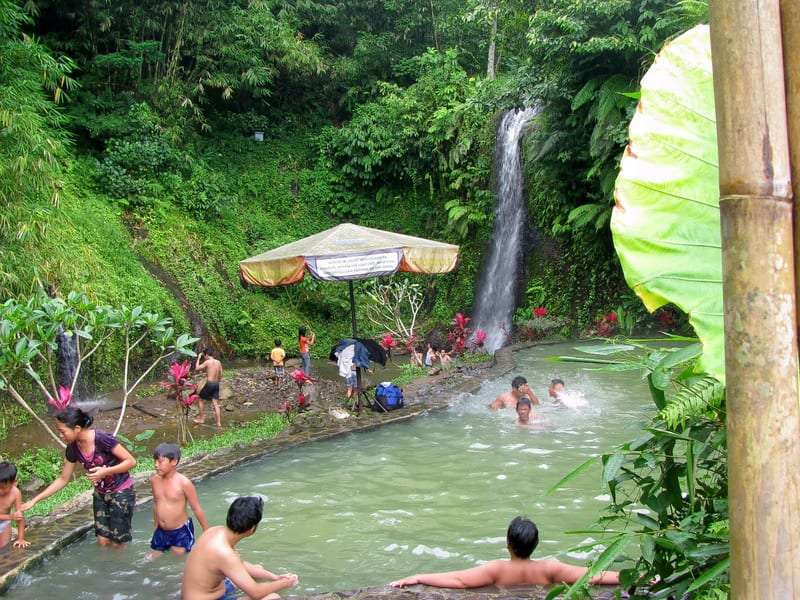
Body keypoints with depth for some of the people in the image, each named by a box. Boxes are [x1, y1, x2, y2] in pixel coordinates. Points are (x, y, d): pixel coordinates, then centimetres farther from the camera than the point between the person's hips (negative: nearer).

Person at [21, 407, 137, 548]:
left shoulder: (102, 439, -26)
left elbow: (131, 461, -20)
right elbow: (63, 479, 5)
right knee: (102, 541, 8)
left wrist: (105, 471, -31)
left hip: (121, 492, -6)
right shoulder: (73, 449, -7)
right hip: (100, 494, 6)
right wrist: (34, 500, 3)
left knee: (117, 544, 1)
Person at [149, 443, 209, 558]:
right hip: (161, 531, 5)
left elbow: (197, 508, -12)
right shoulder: (154, 480, -4)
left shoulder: (183, 483, -20)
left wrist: (207, 532, -6)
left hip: (181, 531, -5)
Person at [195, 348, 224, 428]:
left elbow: (197, 368, -2)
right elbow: (220, 376, 11)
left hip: (209, 383, -6)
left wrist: (198, 358, 7)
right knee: (215, 404, 6)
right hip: (216, 384, 6)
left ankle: (201, 419, 18)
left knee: (200, 399, 14)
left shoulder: (207, 362, -10)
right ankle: (219, 422, 2)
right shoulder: (218, 362, 8)